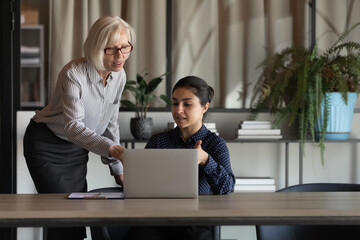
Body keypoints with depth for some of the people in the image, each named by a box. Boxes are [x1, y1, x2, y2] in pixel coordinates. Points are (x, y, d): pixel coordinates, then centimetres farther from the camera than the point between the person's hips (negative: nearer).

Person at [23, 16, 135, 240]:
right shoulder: (74, 74, -27)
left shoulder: (119, 76, -5)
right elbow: (73, 126, -37)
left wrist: (118, 169, 3)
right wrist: (113, 149, -51)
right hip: (46, 144, -6)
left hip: (76, 149, 6)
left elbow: (110, 123, 6)